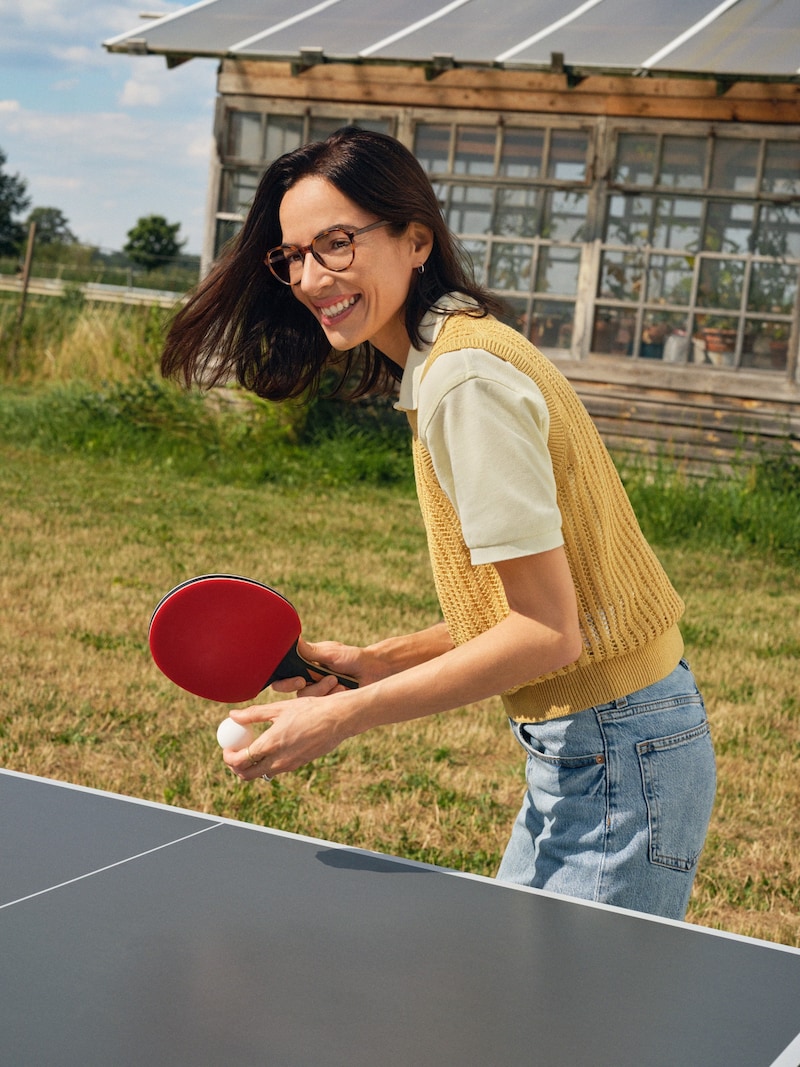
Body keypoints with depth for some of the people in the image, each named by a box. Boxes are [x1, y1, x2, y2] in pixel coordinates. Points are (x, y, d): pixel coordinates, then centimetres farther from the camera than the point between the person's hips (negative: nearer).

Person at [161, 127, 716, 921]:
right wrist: (375, 663, 7)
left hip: (616, 761, -10)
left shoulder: (465, 373, -20)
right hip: (581, 754, 10)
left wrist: (347, 716, -20)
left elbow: (548, 631, -22)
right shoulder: (444, 365, 10)